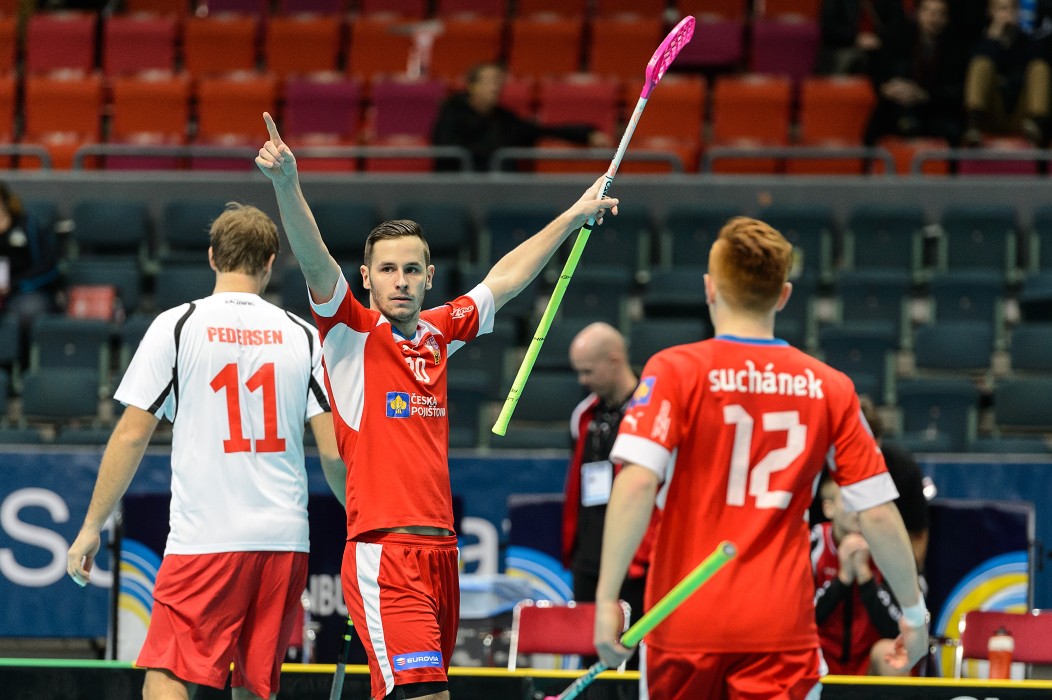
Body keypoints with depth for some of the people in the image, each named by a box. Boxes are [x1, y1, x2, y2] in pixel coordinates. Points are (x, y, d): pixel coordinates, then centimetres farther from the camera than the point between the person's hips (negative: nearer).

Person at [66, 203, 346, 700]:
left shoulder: (176, 327, -1)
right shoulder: (303, 336, 7)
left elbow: (131, 436, -1)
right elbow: (335, 453, 4)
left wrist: (92, 527, 6)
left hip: (204, 542, -4)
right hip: (285, 541, 4)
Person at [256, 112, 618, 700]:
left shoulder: (439, 333, 14)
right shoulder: (351, 332, -1)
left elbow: (504, 281, 29)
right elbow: (314, 259, -17)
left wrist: (574, 216, 38)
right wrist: (286, 183, -33)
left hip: (440, 552, 7)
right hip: (382, 556, -7)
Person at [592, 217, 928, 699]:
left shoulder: (674, 371, -3)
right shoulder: (829, 388, 3)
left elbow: (637, 482, -17)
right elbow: (878, 514, 3)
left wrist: (606, 599, -17)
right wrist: (913, 611, 15)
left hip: (686, 622, 0)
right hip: (782, 629, 0)